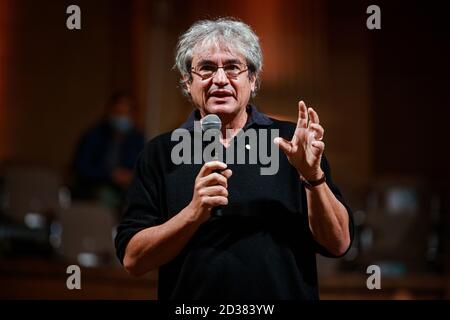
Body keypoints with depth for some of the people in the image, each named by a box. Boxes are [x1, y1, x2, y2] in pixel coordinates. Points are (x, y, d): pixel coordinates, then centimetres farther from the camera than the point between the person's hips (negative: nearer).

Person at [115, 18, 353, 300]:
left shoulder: (289, 141, -2)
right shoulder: (160, 153, -1)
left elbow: (339, 244, -6)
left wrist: (313, 176, -21)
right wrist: (195, 212, -21)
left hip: (287, 293, 0)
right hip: (190, 300, 0)